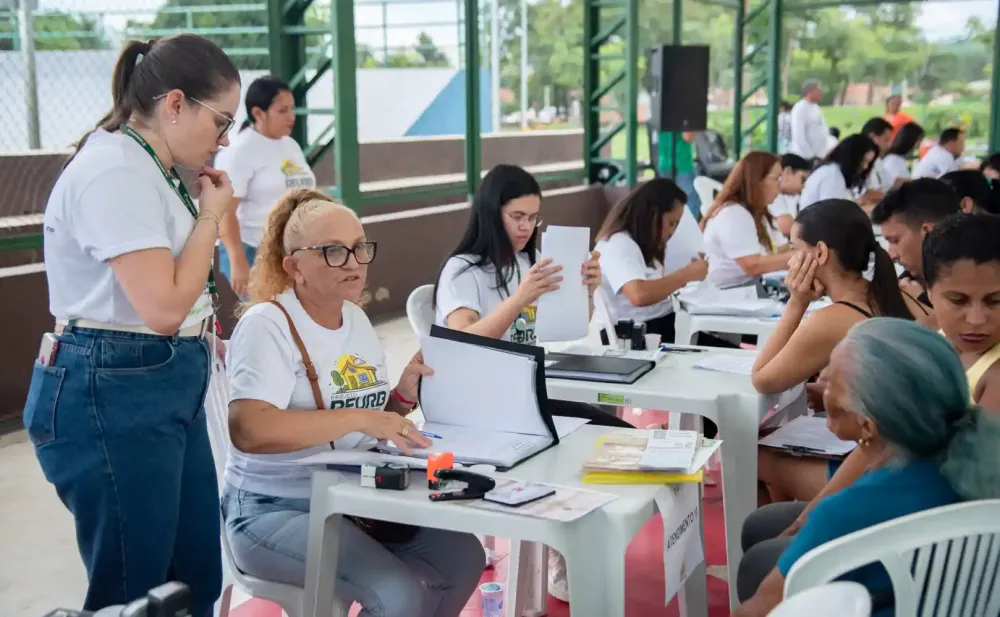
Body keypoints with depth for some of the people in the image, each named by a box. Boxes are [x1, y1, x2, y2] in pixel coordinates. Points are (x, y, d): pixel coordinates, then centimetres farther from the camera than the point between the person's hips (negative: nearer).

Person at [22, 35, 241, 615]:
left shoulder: (149, 169, 13)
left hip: (167, 389, 10)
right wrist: (211, 216, -12)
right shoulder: (116, 172, -18)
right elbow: (163, 307, -23)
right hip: (113, 398, -10)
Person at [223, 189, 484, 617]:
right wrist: (358, 418, -32)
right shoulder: (267, 325, -15)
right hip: (275, 510, -8)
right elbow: (247, 430, -31)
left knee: (464, 557, 0)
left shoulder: (356, 318, 11)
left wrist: (402, 397, -3)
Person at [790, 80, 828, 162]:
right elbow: (799, 136, -19)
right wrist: (810, 155, -19)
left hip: (819, 156, 9)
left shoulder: (816, 108, 16)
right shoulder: (800, 109, -12)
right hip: (804, 157, -9)